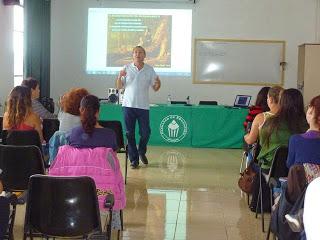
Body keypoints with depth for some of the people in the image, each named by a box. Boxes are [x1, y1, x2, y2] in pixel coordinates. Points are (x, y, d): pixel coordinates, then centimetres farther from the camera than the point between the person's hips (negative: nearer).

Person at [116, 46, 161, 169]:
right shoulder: (126, 68, 4)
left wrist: (158, 84, -16)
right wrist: (119, 76, -14)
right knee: (130, 133, 1)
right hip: (129, 105, 0)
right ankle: (134, 159, 11)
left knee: (145, 132, 2)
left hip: (143, 106, 0)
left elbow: (155, 88, 6)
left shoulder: (150, 69, 6)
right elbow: (119, 87, 4)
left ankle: (142, 152, 30)